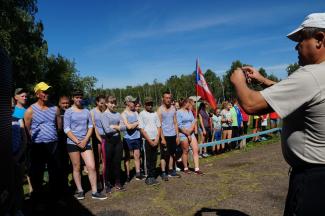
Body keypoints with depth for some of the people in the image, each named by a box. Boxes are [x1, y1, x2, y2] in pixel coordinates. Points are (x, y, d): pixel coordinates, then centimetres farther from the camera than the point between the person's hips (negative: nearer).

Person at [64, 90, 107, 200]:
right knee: (76, 168, 5)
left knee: (92, 167, -4)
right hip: (72, 143, -2)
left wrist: (85, 140, -7)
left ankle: (94, 192, 3)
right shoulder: (68, 112, 0)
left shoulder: (86, 111, 10)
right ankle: (80, 190, 19)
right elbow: (67, 129, -6)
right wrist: (77, 142, -11)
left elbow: (90, 126, 8)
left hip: (86, 143, 3)